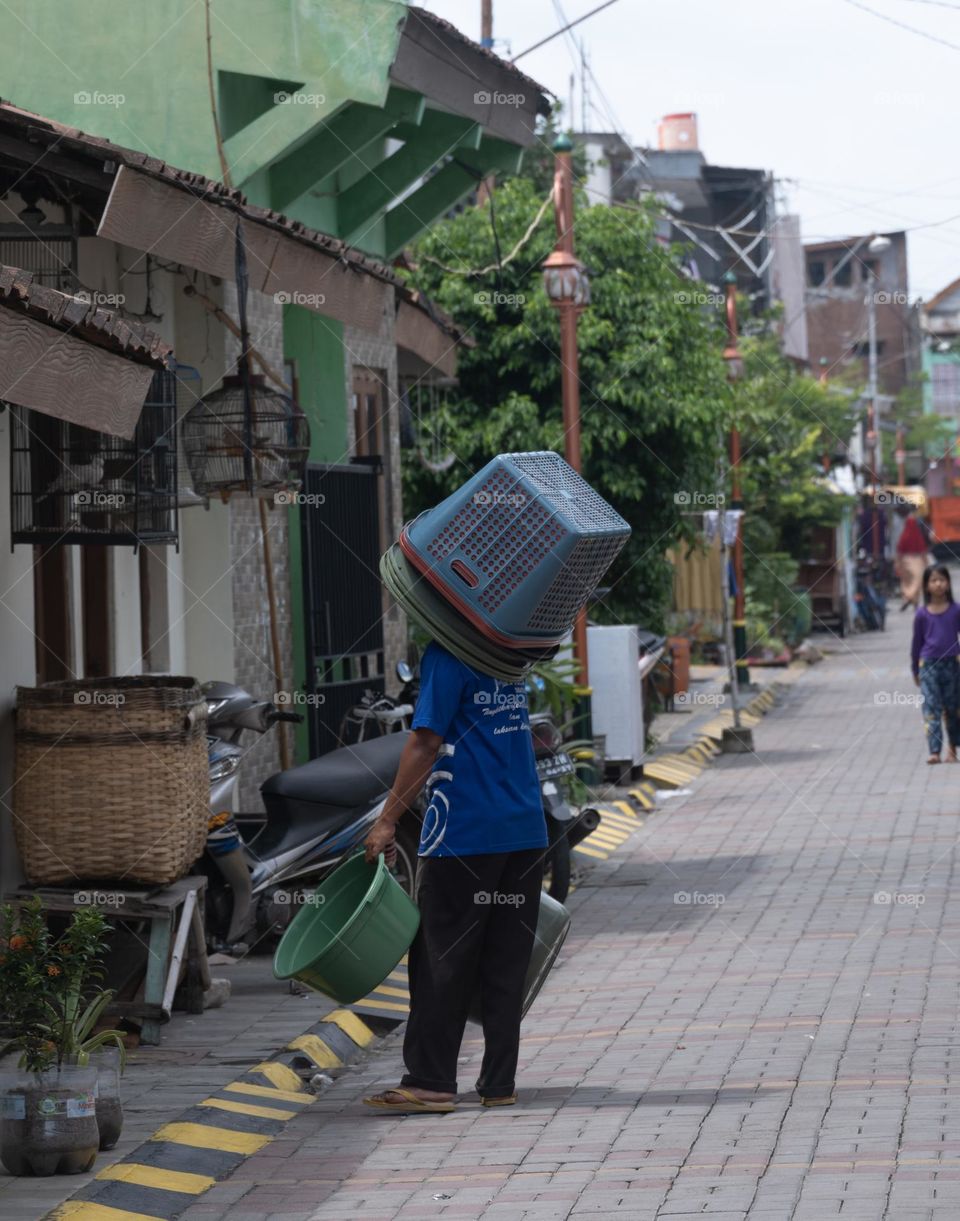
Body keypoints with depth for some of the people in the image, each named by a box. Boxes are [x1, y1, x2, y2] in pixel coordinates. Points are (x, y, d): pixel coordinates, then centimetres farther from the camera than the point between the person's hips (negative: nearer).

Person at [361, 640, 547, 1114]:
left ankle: (430, 1082, 1)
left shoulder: (447, 652, -11)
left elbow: (427, 741, -16)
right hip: (526, 830, 7)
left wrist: (388, 821, -11)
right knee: (507, 964, 9)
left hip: (464, 833, -7)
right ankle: (499, 1083, 11)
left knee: (442, 960, 0)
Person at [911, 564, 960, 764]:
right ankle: (934, 751, -14)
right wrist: (915, 670, 12)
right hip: (928, 665, -1)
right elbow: (917, 643, 9)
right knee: (931, 709, -8)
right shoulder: (922, 615, 0)